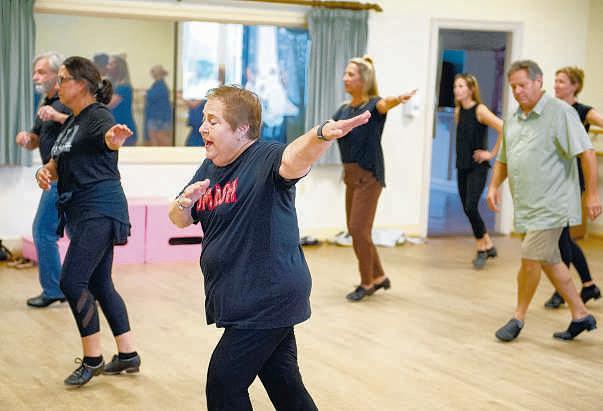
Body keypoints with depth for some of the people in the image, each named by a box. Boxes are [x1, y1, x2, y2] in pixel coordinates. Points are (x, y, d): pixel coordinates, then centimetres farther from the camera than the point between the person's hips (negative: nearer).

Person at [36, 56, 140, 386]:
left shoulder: (97, 115, -11)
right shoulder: (71, 122, 17)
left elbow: (108, 136, -34)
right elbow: (57, 164, 17)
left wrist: (114, 139, -58)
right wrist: (44, 172, -6)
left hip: (99, 209, -10)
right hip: (81, 211, 10)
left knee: (72, 282, -13)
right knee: (99, 284, 12)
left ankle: (92, 359, -1)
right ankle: (127, 356, 20)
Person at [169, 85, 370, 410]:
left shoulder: (265, 159, -16)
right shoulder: (209, 169, 9)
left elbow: (294, 158, -38)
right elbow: (179, 220, 12)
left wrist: (323, 134, -61)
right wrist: (185, 202, -12)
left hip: (267, 299, -8)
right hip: (239, 298, 8)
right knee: (283, 385, 17)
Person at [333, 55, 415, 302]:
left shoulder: (373, 105, -13)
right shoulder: (343, 110, 8)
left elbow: (384, 103, -36)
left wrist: (398, 99, -57)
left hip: (369, 176, -7)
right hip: (351, 175, 7)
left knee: (358, 229, -8)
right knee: (355, 230, 11)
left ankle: (367, 283, 8)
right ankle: (379, 277, 25)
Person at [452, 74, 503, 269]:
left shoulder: (480, 110, -11)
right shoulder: (458, 111, 9)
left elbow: (504, 129, -20)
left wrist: (492, 153, -16)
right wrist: (462, 156, 13)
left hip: (477, 167, -7)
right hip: (462, 166, 7)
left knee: (471, 207, -16)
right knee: (467, 209, 8)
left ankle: (481, 248, 2)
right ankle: (488, 246, 22)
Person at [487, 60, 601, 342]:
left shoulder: (560, 112, -10)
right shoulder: (513, 120, 14)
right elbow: (503, 160, 23)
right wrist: (494, 186, 7)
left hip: (551, 206, -8)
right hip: (527, 207, 8)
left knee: (530, 259, -8)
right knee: (549, 261, 12)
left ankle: (518, 317, 9)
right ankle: (580, 316, 24)